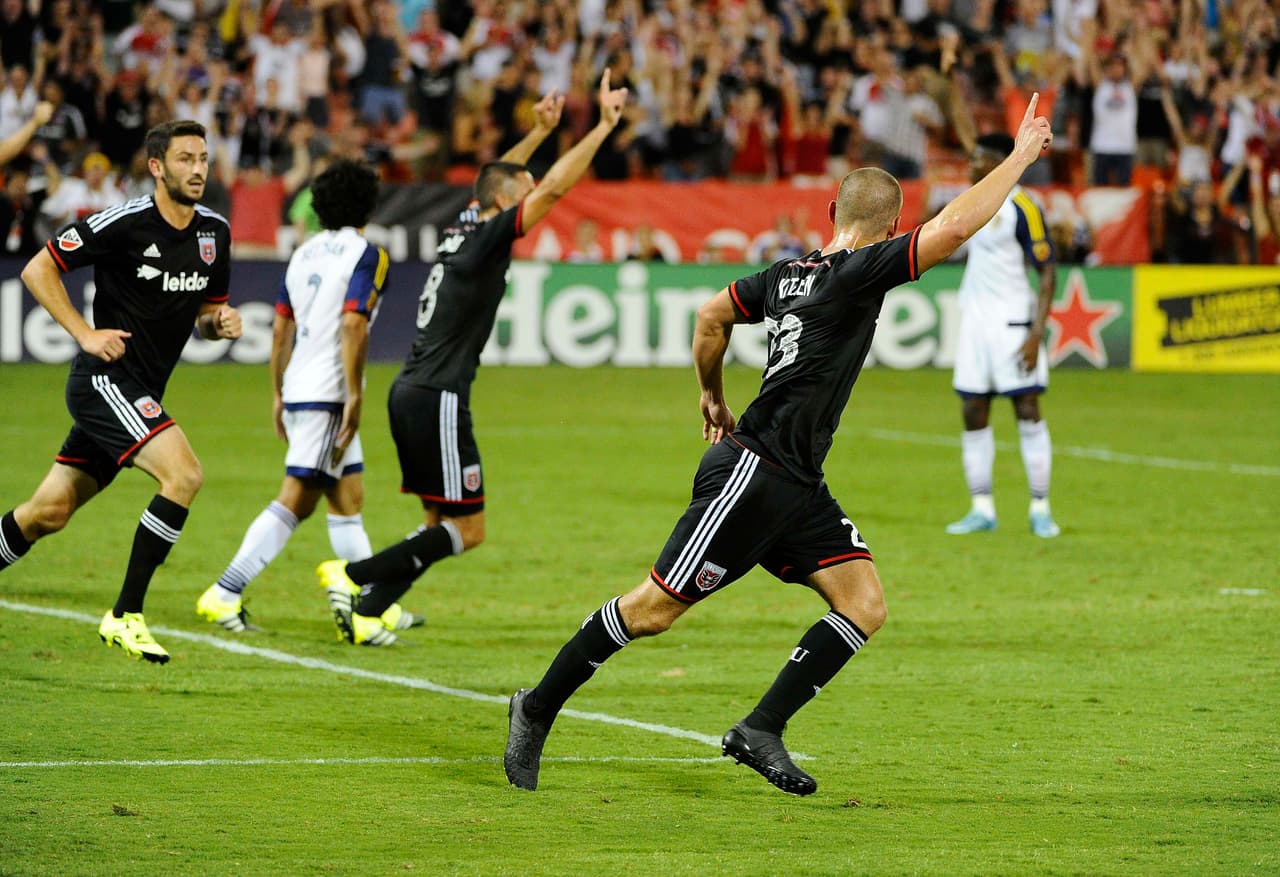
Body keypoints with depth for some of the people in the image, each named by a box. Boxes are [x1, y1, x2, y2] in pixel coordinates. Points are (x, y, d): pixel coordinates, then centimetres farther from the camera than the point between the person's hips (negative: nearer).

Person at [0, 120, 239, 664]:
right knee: (184, 474, -23)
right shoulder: (124, 223, -13)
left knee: (49, 512, 10)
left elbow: (205, 311, 21)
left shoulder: (214, 232, 8)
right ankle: (124, 617, -17)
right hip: (106, 379, -8)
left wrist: (220, 322, -3)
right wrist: (85, 334, -15)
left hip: (142, 393, 8)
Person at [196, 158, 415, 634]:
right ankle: (225, 592, -13)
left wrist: (278, 394, 21)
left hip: (299, 388, 8)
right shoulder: (366, 255, -8)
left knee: (348, 498, 14)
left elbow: (281, 328, 16)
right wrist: (354, 395, -17)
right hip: (329, 394, -8)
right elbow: (352, 325, -19)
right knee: (295, 501, -8)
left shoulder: (304, 253, 14)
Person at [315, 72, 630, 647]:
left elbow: (498, 178, 31)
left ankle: (363, 611, 5)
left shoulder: (464, 228, 11)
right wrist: (604, 126, -12)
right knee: (467, 529, -5)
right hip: (437, 400, -9)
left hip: (412, 393, 9)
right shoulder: (486, 239, -11)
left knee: (442, 525, 12)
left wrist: (540, 131, 33)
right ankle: (355, 577, -9)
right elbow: (553, 188, -16)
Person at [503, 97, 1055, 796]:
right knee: (654, 609, -2)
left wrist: (711, 396, 33)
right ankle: (538, 708, 11)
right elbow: (953, 227, -23)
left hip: (796, 488, 10)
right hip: (752, 471, -10)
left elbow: (711, 316, 22)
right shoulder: (856, 272, -15)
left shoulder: (789, 273, 10)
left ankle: (761, 730, -1)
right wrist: (1020, 156, -15)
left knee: (863, 607, -1)